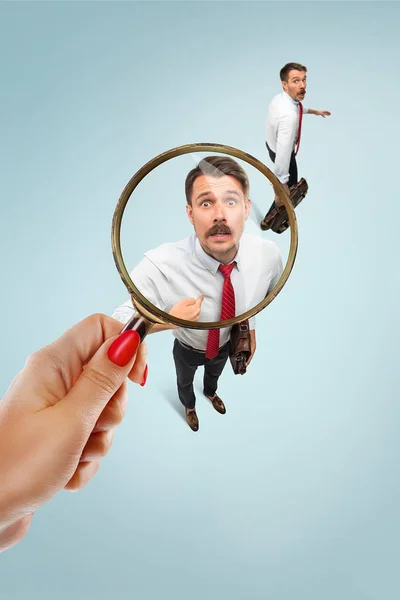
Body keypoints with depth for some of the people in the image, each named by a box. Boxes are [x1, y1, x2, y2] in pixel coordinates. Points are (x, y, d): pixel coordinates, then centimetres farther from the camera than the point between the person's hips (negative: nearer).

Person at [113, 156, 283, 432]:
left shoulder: (270, 254, -32)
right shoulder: (159, 266, -45)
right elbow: (119, 321, -35)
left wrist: (250, 326, -4)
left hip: (227, 345, 3)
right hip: (188, 351, -3)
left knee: (215, 374, 39)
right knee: (185, 382, 34)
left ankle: (211, 392, 75)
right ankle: (189, 405, 70)